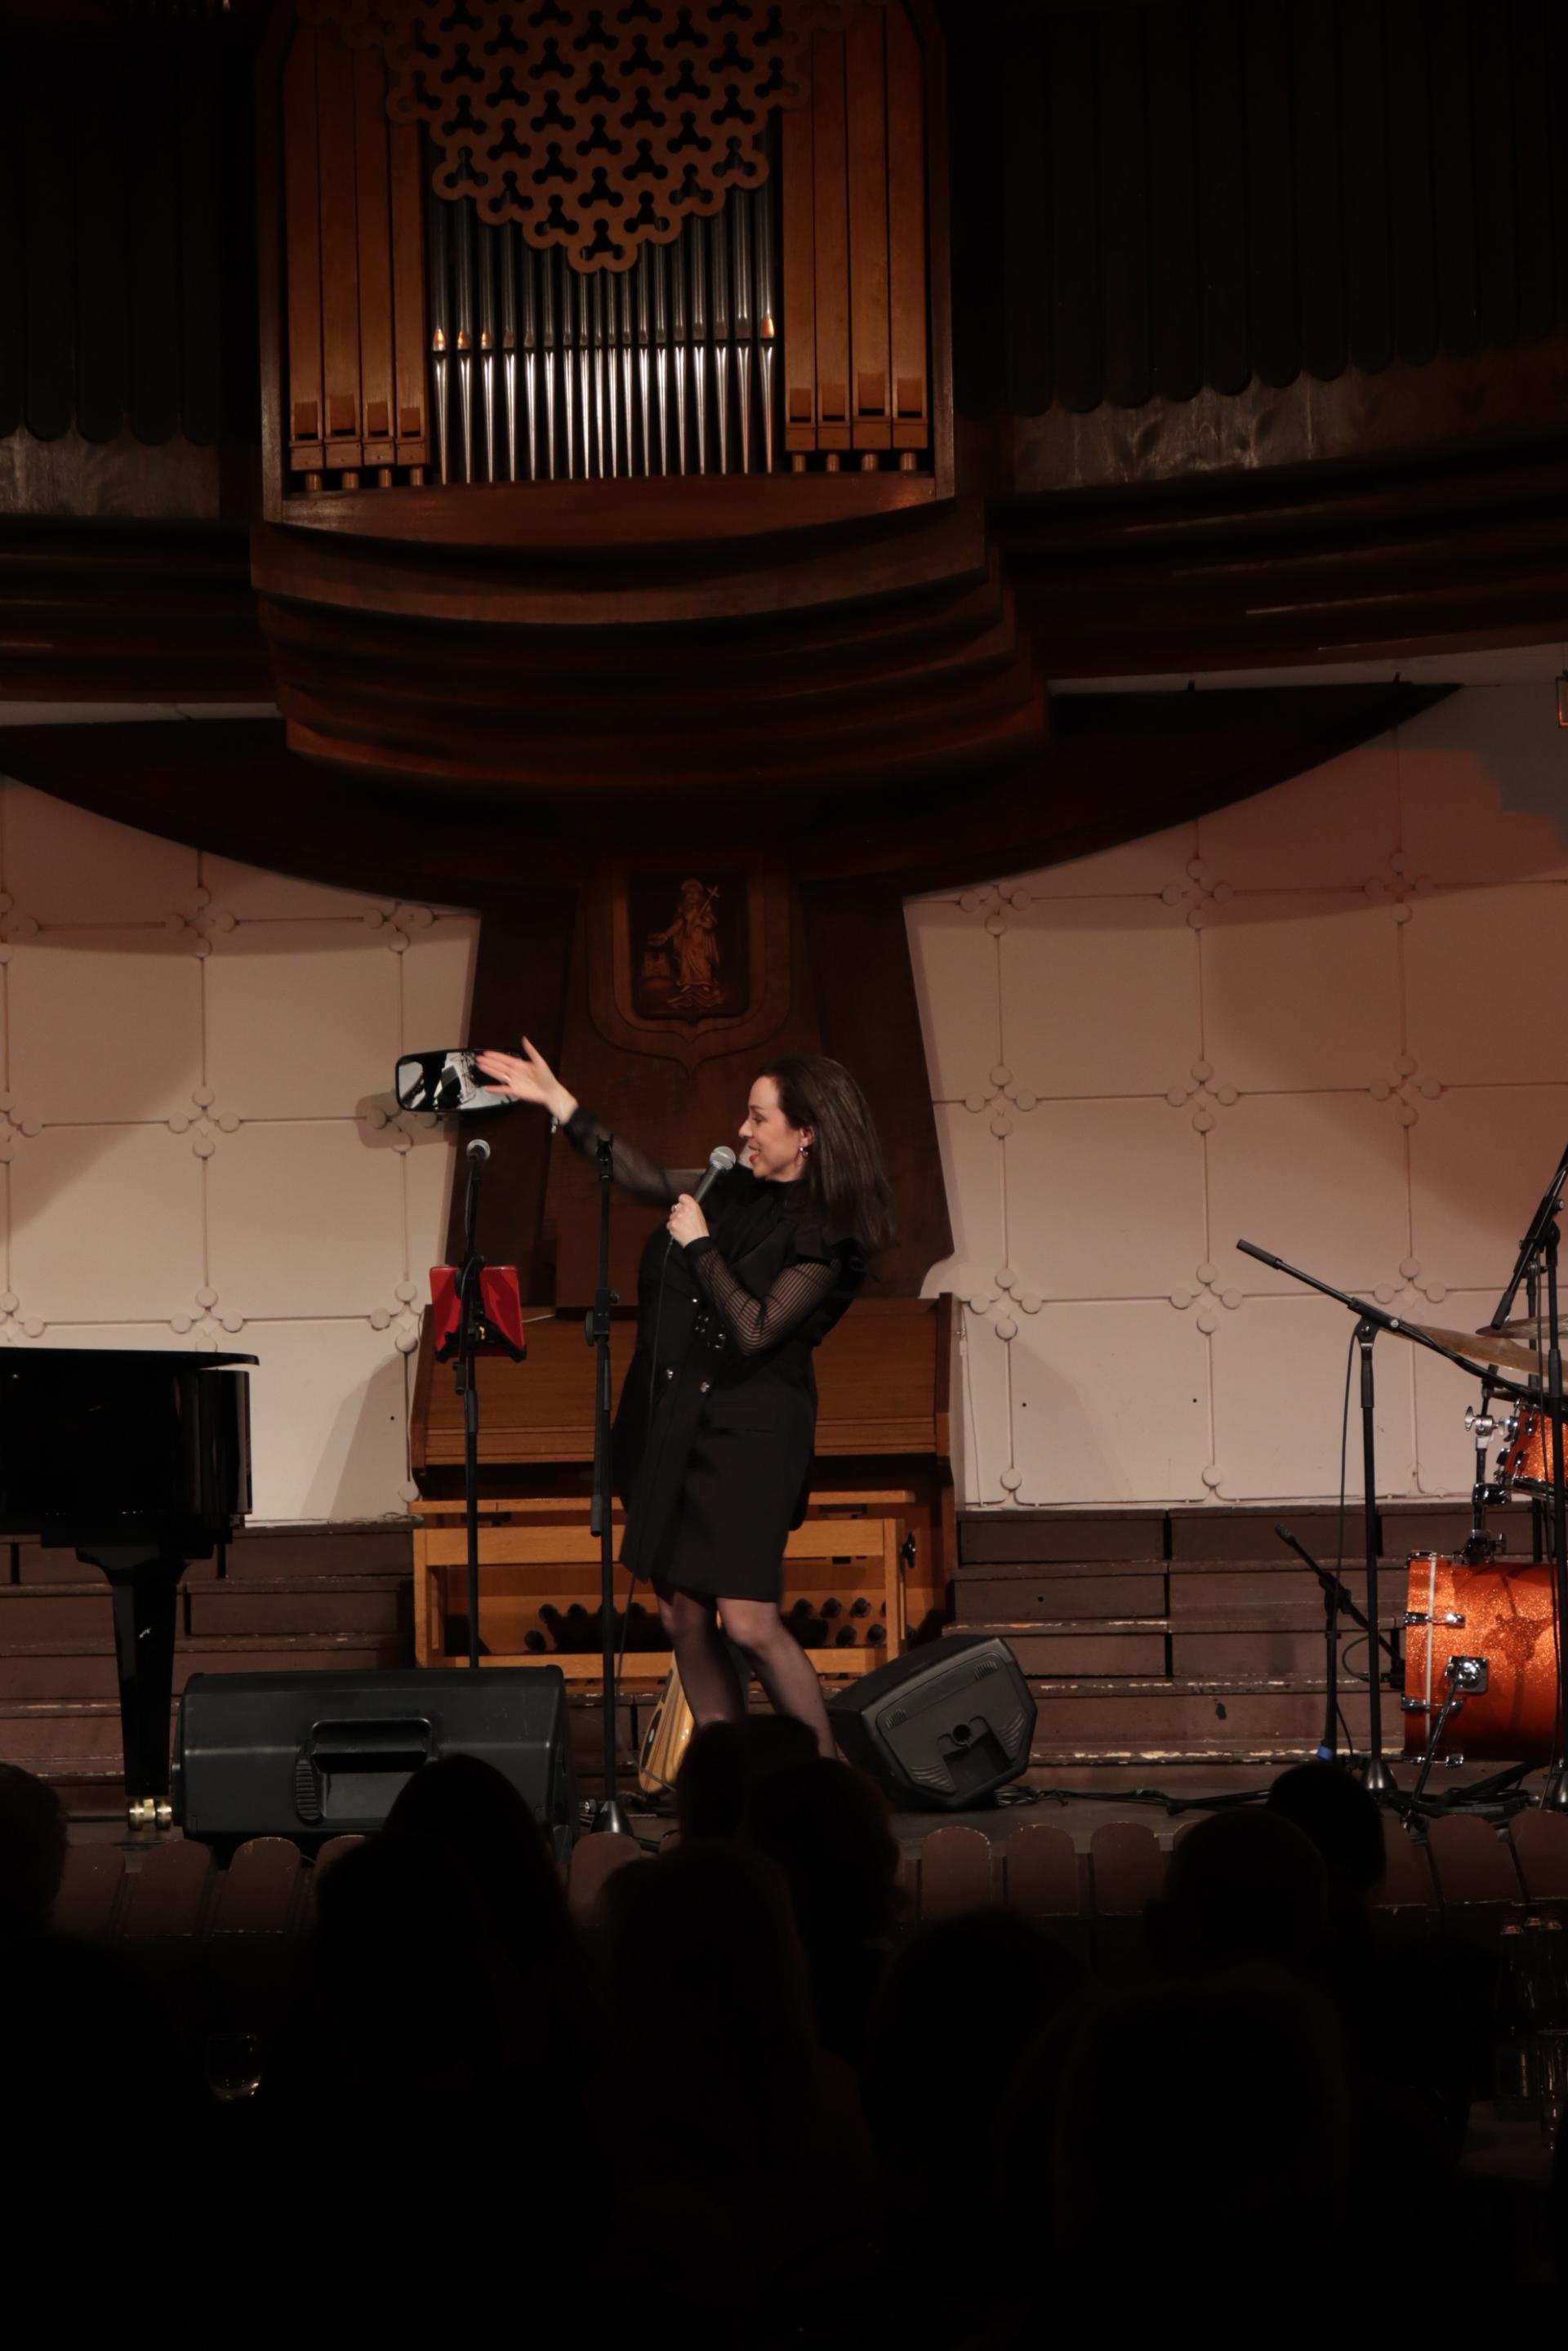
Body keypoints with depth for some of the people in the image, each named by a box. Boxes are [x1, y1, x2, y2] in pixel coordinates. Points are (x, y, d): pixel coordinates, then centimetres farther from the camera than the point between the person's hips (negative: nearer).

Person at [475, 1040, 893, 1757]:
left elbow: (756, 1329, -18)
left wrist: (700, 1246, -11)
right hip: (672, 1422, 7)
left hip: (749, 1430, -7)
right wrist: (560, 1105, 19)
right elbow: (644, 1177, 21)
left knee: (749, 1622, -14)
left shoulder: (825, 1234, -11)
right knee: (683, 1619, 6)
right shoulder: (737, 1192, 9)